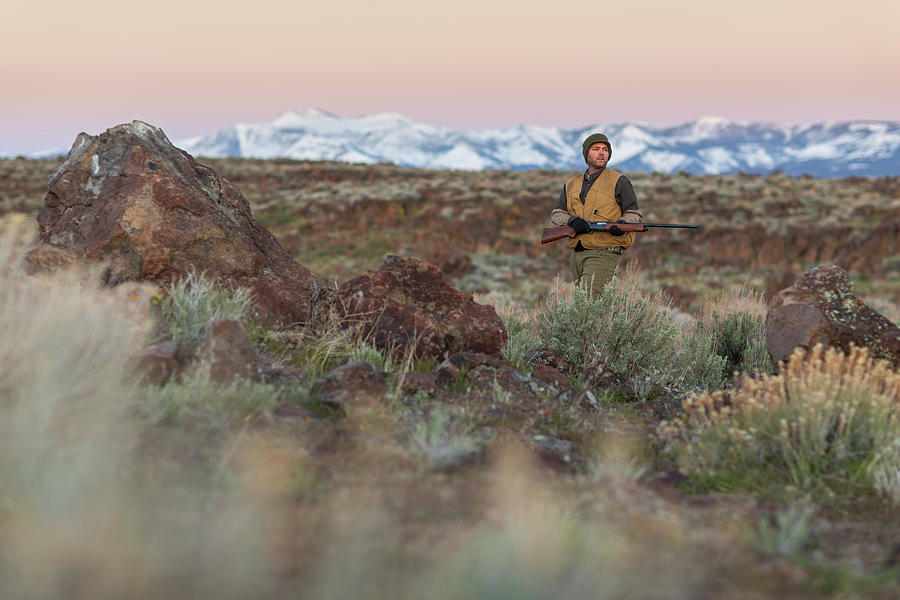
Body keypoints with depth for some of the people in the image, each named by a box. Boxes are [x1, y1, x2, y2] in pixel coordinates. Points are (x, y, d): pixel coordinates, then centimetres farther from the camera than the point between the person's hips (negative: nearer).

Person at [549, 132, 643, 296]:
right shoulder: (572, 184, 18)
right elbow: (556, 214, 14)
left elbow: (634, 214, 3)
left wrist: (622, 224, -20)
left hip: (603, 254, -7)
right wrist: (572, 220, -9)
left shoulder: (618, 181, 3)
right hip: (577, 255, 7)